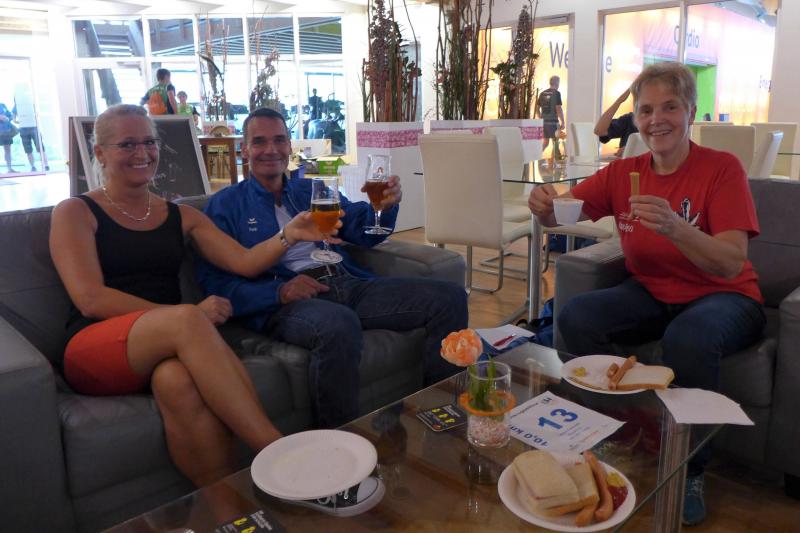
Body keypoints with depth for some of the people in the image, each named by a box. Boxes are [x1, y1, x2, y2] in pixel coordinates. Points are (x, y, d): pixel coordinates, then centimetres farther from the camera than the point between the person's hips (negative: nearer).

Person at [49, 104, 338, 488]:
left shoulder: (180, 216, 19)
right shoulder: (75, 212, 8)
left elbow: (244, 262, 6)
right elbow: (90, 299, -7)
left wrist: (289, 235, -15)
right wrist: (186, 317, -15)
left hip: (168, 344, 3)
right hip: (96, 349, -3)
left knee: (178, 380, -36)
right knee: (186, 318, -35)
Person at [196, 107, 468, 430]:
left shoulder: (312, 191, 25)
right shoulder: (226, 205, 10)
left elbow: (365, 233, 19)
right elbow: (214, 282, -2)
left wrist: (387, 206, -4)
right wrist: (279, 291, -17)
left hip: (349, 285, 6)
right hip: (284, 303, -5)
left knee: (449, 297, -10)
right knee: (339, 325, -41)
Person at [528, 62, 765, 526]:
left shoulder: (722, 168, -13)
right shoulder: (624, 173, -1)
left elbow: (733, 264, -23)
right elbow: (563, 212, -6)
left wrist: (674, 227, -41)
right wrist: (545, 206, -31)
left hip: (723, 297, -3)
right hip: (650, 295, 4)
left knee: (689, 338, -36)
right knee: (576, 317, -22)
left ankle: (690, 472, -9)